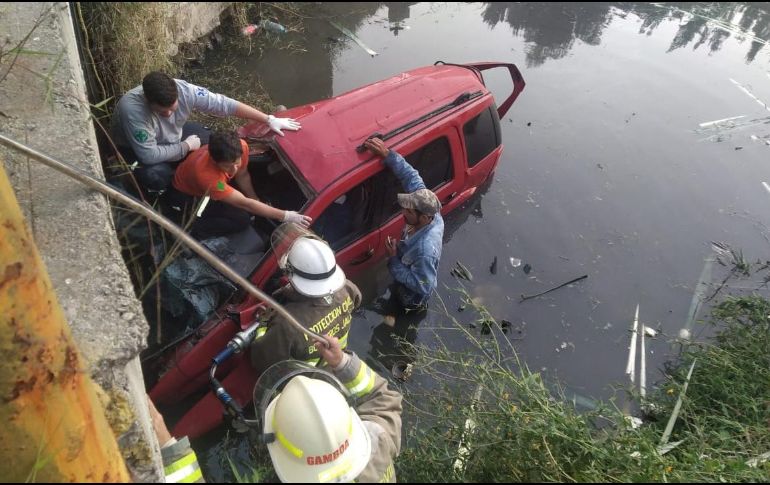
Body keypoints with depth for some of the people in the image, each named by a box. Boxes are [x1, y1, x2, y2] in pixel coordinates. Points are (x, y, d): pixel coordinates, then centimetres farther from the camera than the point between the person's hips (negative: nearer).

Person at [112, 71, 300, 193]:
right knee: (156, 176, -34)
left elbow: (225, 104, -28)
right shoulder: (133, 110, -42)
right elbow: (149, 155, -39)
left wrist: (269, 120, -28)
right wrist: (186, 146, -28)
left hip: (171, 135, 5)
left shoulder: (185, 90, -31)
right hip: (136, 149, -4)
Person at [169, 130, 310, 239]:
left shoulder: (241, 147, -29)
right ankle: (190, 232, -12)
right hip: (185, 196, -6)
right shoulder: (206, 174, -43)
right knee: (241, 219, -22)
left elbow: (242, 175, -6)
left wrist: (256, 201, -6)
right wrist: (286, 216, -43)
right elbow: (244, 203, -40)